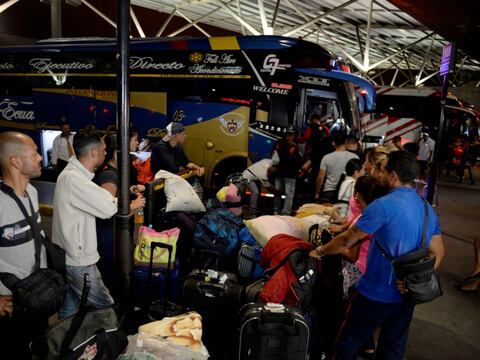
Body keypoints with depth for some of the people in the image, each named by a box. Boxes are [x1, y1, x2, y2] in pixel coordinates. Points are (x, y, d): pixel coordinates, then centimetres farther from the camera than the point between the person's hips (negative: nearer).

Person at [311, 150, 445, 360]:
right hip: (406, 294, 7)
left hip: (376, 293, -7)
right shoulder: (429, 210, 3)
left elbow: (348, 241, -15)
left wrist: (320, 252, -1)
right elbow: (437, 253, 7)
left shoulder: (383, 205, -21)